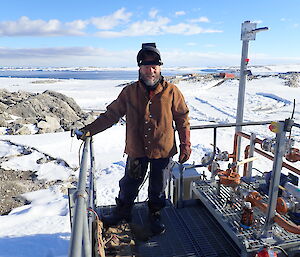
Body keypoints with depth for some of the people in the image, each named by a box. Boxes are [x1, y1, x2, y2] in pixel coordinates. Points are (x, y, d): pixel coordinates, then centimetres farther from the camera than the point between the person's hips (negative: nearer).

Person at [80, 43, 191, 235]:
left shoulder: (171, 91, -7)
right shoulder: (129, 92, -4)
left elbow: (183, 120, 1)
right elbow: (111, 115, 0)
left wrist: (185, 145, -1)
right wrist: (89, 130, -8)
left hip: (163, 151, 0)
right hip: (136, 150, 1)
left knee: (158, 188, 17)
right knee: (129, 184, 17)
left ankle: (155, 215, 42)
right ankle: (122, 212, 43)